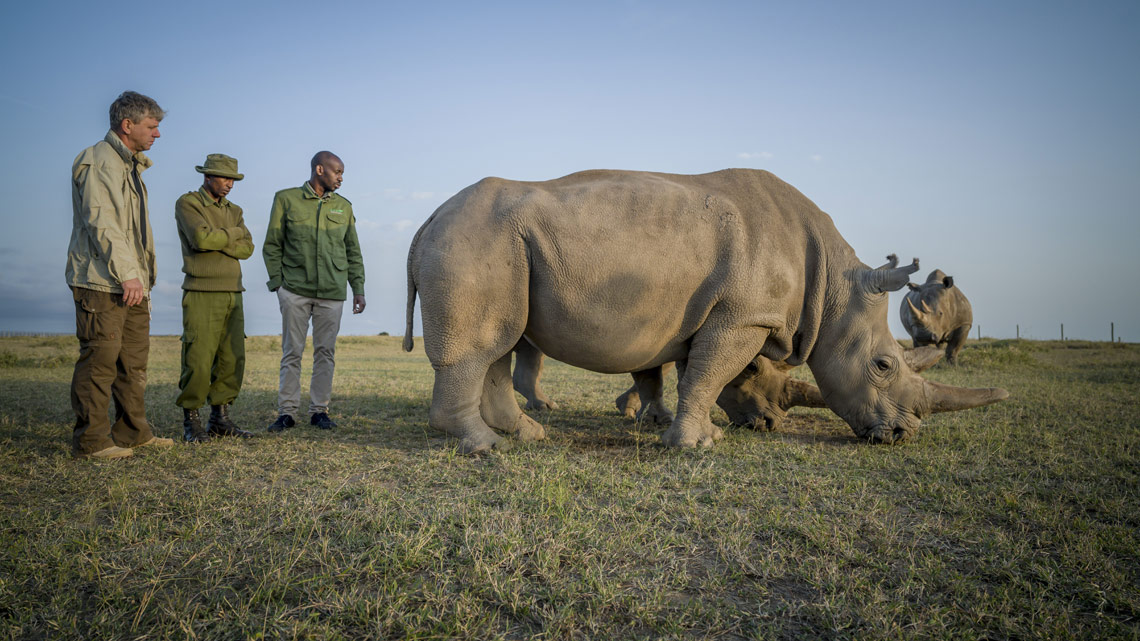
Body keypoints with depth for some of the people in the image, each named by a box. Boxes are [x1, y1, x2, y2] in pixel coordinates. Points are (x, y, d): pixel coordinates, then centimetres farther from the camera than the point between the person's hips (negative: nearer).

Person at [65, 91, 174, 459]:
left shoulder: (130, 165, 22)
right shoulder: (97, 162, -9)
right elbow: (101, 223, -19)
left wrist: (142, 275, 18)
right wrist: (126, 273, -25)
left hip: (132, 283, 10)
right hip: (101, 282, -10)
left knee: (134, 360, 12)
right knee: (99, 360, -6)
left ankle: (133, 432, 20)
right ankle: (90, 441, 2)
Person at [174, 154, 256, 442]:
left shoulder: (234, 211, 17)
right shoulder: (187, 203, -2)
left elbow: (247, 248, 2)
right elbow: (201, 238, -19)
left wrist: (216, 241, -11)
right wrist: (233, 234, -4)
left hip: (232, 294, 6)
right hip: (201, 294, -6)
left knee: (232, 359, 4)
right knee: (198, 361, -8)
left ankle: (220, 418, 13)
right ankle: (191, 422, 3)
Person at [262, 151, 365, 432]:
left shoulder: (344, 207, 12)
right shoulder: (286, 199, 3)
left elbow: (353, 252, 15)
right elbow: (272, 246, 5)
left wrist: (358, 288, 9)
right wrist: (277, 282, -4)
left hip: (332, 293, 2)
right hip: (295, 290, -2)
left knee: (325, 352, 4)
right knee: (292, 352, 1)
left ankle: (319, 411, 12)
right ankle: (287, 412, 8)